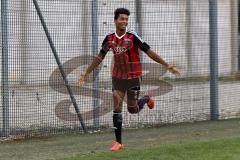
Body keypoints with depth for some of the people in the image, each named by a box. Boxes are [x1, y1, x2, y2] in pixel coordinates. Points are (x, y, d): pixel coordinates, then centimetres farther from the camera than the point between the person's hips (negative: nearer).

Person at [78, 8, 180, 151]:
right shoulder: (109, 39, -2)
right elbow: (100, 57, 10)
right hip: (118, 77, 3)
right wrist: (86, 74, 12)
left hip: (133, 77, -3)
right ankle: (119, 142, 2)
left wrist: (168, 66, -16)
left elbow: (149, 52, -12)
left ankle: (147, 99, 37)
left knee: (133, 109, 4)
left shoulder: (132, 37, -13)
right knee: (117, 109, -4)